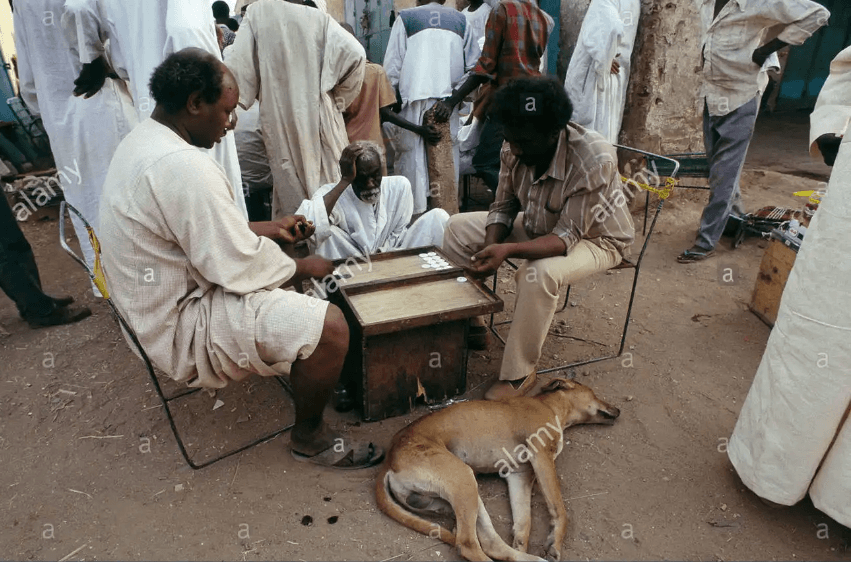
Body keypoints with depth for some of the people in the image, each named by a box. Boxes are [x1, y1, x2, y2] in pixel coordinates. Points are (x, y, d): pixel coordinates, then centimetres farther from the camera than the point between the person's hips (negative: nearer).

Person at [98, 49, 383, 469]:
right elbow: (239, 266, -25)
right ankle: (309, 438, 6)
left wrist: (268, 228, 9)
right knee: (329, 326, -20)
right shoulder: (182, 167, -29)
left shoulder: (143, 140, 5)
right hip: (181, 328, -11)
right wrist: (304, 267, -8)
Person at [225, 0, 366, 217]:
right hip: (318, 116, 0)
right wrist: (339, 99, 1)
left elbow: (237, 63, -5)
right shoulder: (319, 18, 0)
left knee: (289, 187, 8)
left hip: (278, 118, 1)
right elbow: (355, 54, -9)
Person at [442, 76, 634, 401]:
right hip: (538, 226, 7)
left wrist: (508, 250, -46)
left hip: (595, 238, -6)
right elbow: (504, 206, -3)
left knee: (539, 273, -38)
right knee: (459, 228, -3)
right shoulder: (515, 148, -16)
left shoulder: (595, 160, -34)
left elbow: (566, 238, -32)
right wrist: (491, 246, -23)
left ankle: (519, 375, -17)